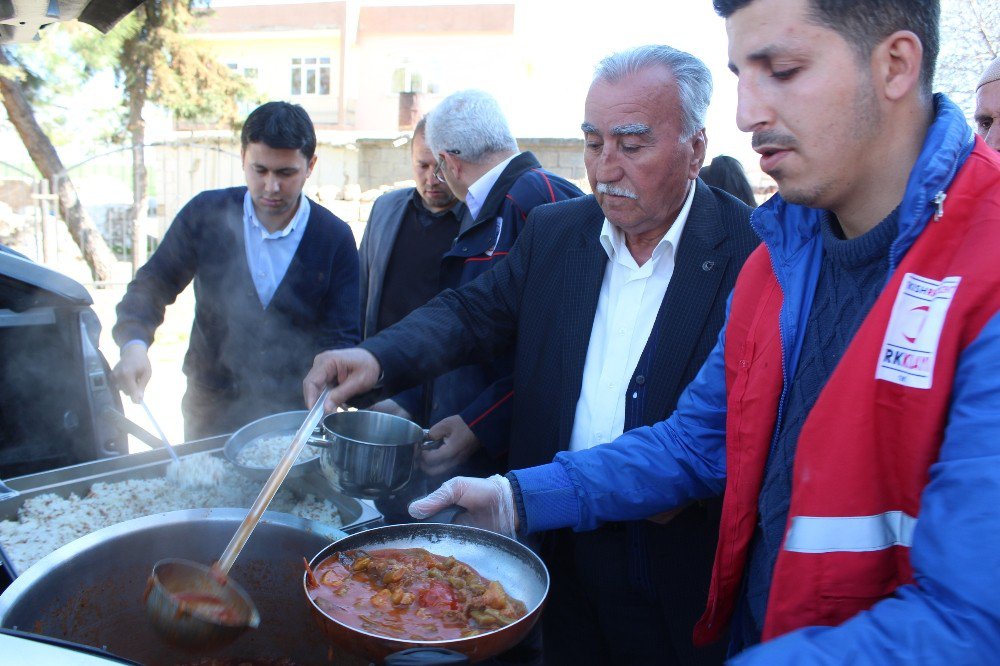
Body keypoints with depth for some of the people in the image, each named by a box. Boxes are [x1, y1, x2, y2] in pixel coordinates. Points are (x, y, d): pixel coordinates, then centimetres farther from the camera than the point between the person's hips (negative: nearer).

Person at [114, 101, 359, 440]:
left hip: (293, 413, -1)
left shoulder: (336, 237, -9)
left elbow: (342, 337, -8)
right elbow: (152, 286, 0)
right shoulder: (205, 213, -6)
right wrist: (133, 344, -20)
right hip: (210, 410, 1)